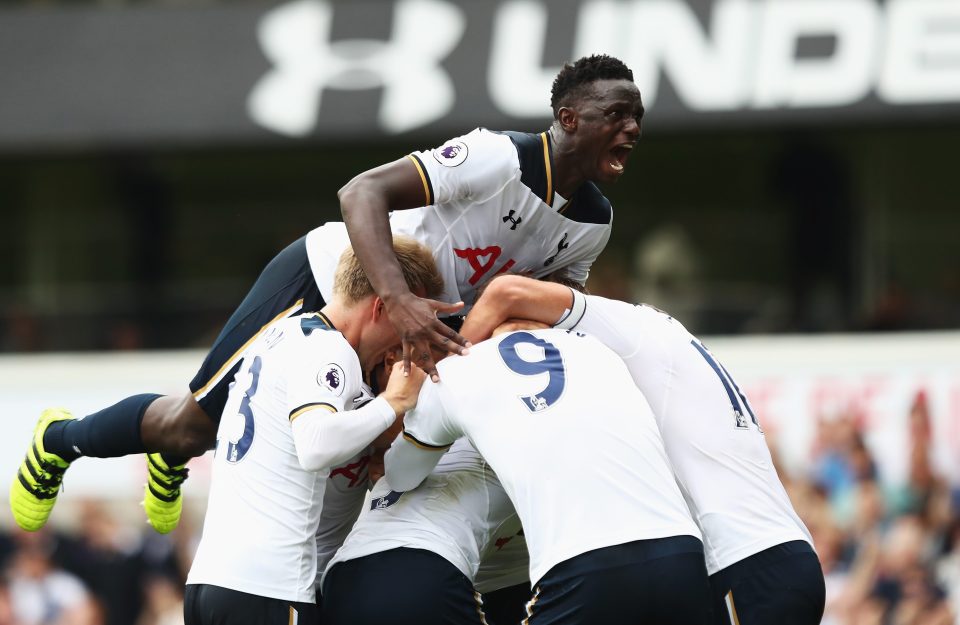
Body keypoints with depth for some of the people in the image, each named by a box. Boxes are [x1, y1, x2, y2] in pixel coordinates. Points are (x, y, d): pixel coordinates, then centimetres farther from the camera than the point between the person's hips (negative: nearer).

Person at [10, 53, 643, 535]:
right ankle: (61, 439, 29)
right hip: (323, 280, -8)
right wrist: (399, 301, -52)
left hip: (393, 335, 8)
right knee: (195, 425, 0)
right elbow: (362, 193, -39)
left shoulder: (592, 224, -7)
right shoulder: (502, 159, -32)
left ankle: (174, 457, 46)